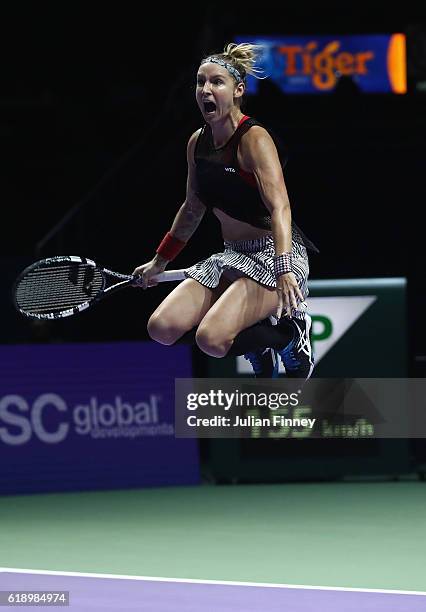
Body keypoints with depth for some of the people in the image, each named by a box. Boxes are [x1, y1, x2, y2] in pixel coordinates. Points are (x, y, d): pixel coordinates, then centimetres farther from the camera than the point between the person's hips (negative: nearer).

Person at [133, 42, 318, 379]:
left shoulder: (254, 138, -16)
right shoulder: (198, 142, 6)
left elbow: (279, 207, -29)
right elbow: (193, 209, 23)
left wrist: (283, 270, -43)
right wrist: (160, 261, 27)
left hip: (275, 254, -8)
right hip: (230, 255, 8)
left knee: (212, 338, -28)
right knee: (162, 328, -10)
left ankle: (291, 328, 1)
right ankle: (258, 345, 10)